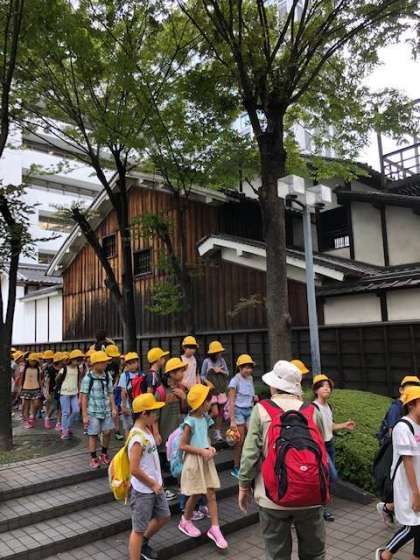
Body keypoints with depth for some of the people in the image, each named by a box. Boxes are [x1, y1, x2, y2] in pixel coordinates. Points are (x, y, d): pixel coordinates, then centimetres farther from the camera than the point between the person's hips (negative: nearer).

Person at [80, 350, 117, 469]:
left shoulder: (107, 376, 2)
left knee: (107, 432, 8)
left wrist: (113, 408, 3)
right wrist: (85, 415, -10)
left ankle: (104, 454, 30)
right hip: (93, 411, -4)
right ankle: (93, 458, 20)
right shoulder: (88, 378, -12)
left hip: (106, 410, 4)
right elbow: (84, 397, -9)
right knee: (93, 435, 5)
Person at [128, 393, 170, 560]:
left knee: (164, 516, 23)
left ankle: (143, 543, 43)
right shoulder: (138, 438, -27)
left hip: (155, 487, 9)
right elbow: (134, 469, -28)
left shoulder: (146, 430, 2)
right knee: (139, 530, 5)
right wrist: (153, 484, -16)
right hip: (143, 491, -9)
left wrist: (156, 483, 11)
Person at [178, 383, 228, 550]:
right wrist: (201, 451, -20)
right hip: (194, 460, -6)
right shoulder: (190, 422, -19)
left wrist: (210, 447, -4)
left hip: (206, 459, 6)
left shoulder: (205, 418, 2)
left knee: (211, 494, 5)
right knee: (195, 495, 9)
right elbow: (183, 445, -16)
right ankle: (185, 521, 34)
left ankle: (214, 528, 14)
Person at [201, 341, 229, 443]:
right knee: (215, 412, -12)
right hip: (211, 390, -4)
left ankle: (218, 432, 18)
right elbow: (202, 375, -1)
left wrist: (220, 371, -9)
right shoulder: (207, 361, -6)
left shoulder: (222, 360, 4)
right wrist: (207, 382, -17)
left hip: (221, 390, 4)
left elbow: (227, 373, 10)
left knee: (220, 412, 6)